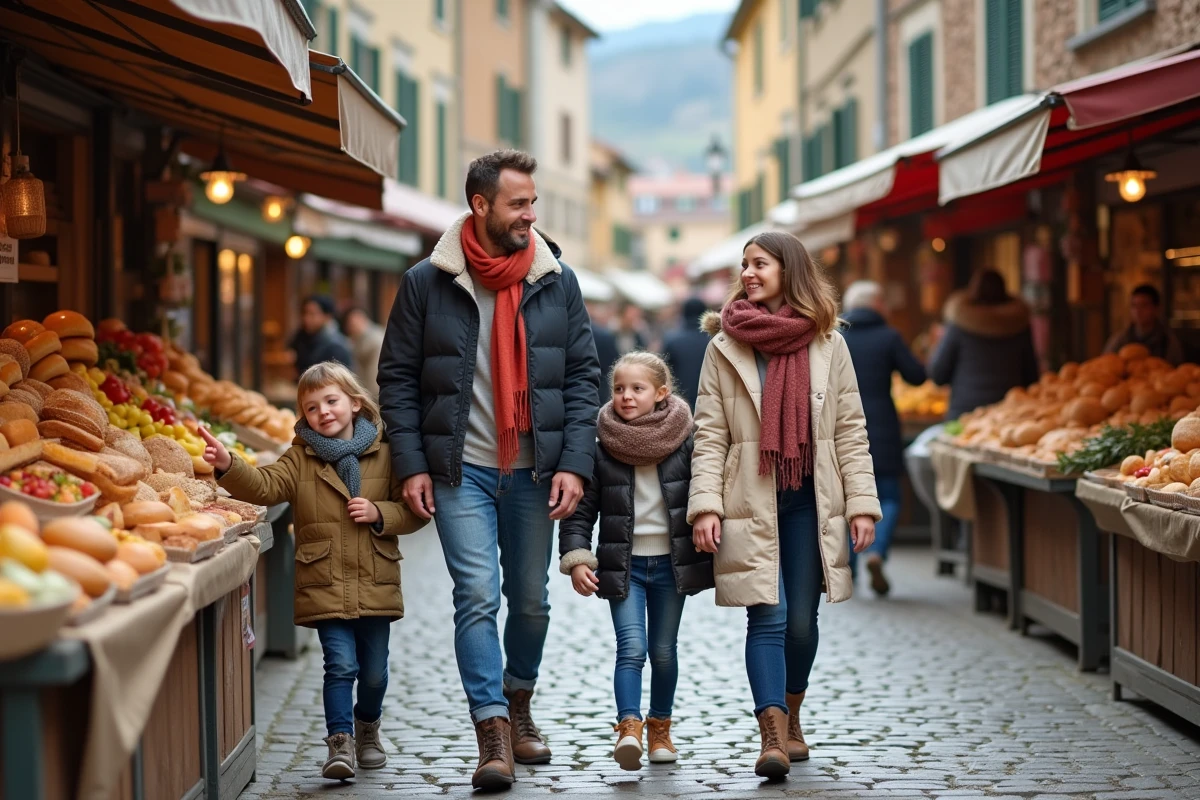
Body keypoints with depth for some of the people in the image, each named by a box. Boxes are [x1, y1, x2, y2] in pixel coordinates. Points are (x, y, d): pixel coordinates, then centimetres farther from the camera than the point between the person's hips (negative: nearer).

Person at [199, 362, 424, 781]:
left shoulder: (384, 455, 3)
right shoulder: (301, 459, 3)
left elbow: (413, 510, 6)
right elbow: (264, 486, -13)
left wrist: (379, 514, -13)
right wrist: (228, 465, -30)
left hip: (375, 586, 1)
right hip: (325, 586, -1)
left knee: (374, 670, 12)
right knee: (340, 664, -11)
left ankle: (368, 726, 36)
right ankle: (340, 740, -6)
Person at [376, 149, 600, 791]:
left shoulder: (557, 282, 3)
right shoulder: (427, 282, -2)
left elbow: (582, 376, 4)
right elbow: (397, 377, 1)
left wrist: (575, 464, -5)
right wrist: (411, 464, -7)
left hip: (534, 471, 2)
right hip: (460, 471, -2)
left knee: (530, 600, 11)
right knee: (477, 595, -12)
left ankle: (519, 705, 34)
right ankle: (492, 733, -10)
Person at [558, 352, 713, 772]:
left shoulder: (685, 444, -4)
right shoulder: (602, 449, -5)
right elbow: (581, 509, -3)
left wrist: (713, 553, 0)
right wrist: (576, 559, -12)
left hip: (670, 563, 1)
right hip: (623, 565, -1)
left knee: (663, 650, 10)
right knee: (631, 647, -13)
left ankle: (660, 726, 25)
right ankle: (629, 728, -20)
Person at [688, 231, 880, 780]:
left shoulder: (828, 345, 5)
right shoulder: (724, 347, 3)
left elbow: (850, 431, 5)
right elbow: (709, 435, 0)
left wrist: (862, 503, -2)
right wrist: (705, 505, -11)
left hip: (809, 504, 1)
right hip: (751, 503, -1)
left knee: (802, 620, 7)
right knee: (768, 617, -11)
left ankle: (791, 718, 28)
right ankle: (773, 736, -17)